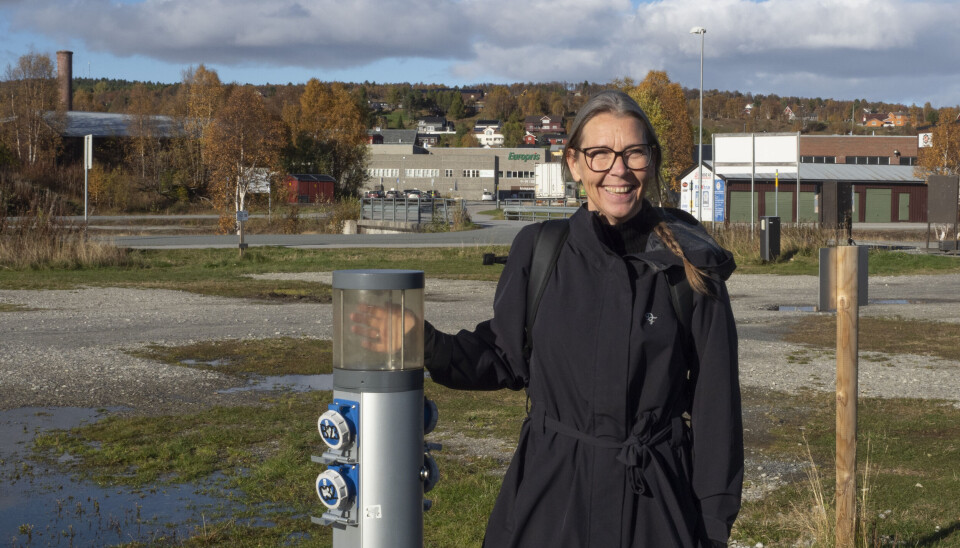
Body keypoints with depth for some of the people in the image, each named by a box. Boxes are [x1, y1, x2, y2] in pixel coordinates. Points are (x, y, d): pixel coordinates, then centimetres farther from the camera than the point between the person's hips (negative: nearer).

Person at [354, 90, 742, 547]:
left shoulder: (691, 268, -5)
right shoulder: (537, 251, -1)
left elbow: (715, 402, -2)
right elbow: (508, 360, 8)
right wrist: (422, 343, -8)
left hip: (654, 505, -1)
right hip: (550, 493, 2)